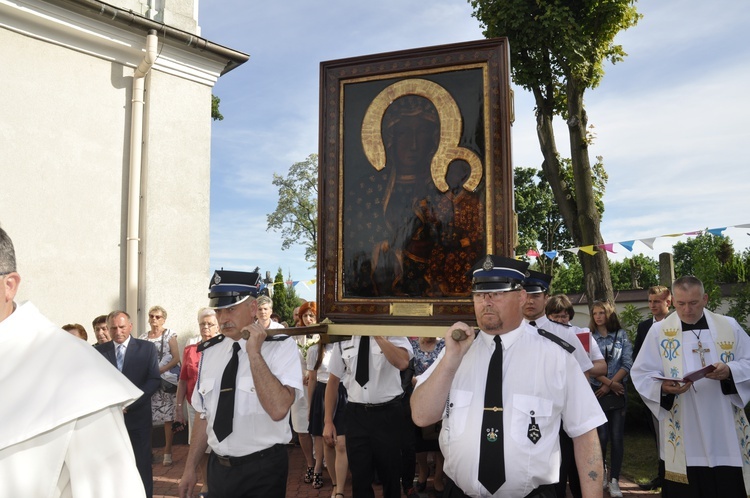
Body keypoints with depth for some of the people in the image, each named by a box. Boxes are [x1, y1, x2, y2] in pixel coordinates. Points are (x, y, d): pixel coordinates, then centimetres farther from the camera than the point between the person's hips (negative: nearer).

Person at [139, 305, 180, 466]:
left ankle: (168, 452, 3)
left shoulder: (169, 335, 2)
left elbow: (176, 358, -4)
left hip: (166, 381, -3)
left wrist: (159, 370, -13)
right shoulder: (143, 338, 12)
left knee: (168, 417, -3)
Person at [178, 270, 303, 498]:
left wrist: (254, 353, -26)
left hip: (262, 469, -4)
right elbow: (203, 414, 9)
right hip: (218, 467, 5)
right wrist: (190, 467, 10)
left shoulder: (281, 347, -15)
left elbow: (278, 409, -28)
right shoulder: (210, 351, 1)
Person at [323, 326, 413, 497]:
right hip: (356, 414, 2)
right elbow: (333, 381, 8)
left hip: (387, 414, -2)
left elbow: (402, 363, -27)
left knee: (390, 474, 13)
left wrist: (377, 335, -27)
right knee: (359, 476, 11)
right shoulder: (343, 339, 3)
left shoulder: (393, 334, -6)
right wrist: (328, 421, 6)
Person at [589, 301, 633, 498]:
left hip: (618, 391, 1)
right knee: (602, 436, -2)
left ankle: (614, 481, 8)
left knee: (617, 436, 0)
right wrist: (609, 382, -12)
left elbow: (627, 363, -2)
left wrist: (610, 385, -8)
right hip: (597, 391, -1)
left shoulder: (621, 335, 4)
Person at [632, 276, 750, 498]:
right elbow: (641, 374, -2)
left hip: (726, 433, 2)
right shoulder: (658, 331, 0)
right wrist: (663, 387, -22)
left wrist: (729, 371, -15)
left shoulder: (729, 326, 5)